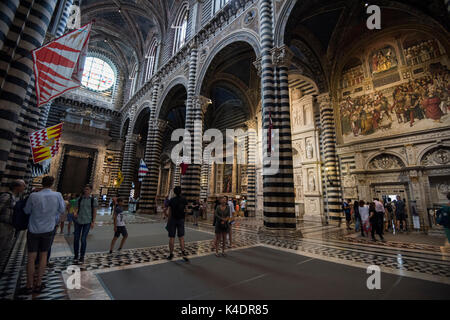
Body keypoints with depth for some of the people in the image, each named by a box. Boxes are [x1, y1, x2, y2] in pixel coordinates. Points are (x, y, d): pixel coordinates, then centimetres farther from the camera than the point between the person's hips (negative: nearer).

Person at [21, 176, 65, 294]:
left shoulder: (34, 196, -17)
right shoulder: (57, 195, -15)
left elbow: (27, 211, 0)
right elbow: (62, 210, -2)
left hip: (33, 230, 0)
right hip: (48, 230, 1)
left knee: (31, 257, 9)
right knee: (43, 255, 13)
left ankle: (29, 286, 18)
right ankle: (38, 284, 20)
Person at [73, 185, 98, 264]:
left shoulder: (94, 199, -5)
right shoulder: (79, 199, 4)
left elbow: (95, 211, -4)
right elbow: (77, 208, 10)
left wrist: (93, 222, -9)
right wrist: (75, 213, -13)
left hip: (87, 221, -3)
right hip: (78, 220, 3)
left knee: (83, 239, -4)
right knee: (76, 238, 5)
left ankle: (82, 257, 11)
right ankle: (76, 255, 24)